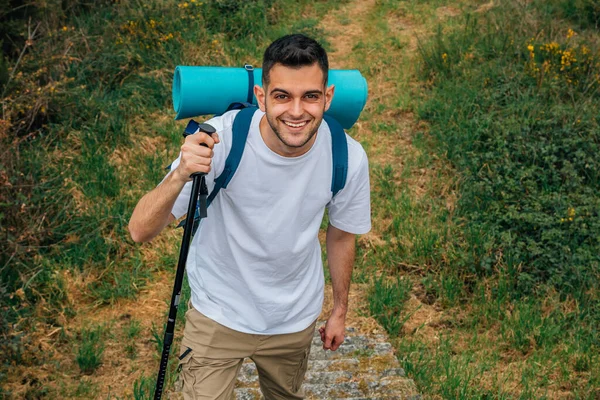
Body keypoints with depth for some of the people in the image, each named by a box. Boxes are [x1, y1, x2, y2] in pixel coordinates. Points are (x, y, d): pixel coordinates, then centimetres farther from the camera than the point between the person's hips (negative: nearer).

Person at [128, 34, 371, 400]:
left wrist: (340, 309, 11)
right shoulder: (221, 139, -30)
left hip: (296, 319, 3)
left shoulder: (348, 158, -21)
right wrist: (181, 175, -49)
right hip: (220, 313, -2)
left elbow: (342, 234, -1)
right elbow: (141, 231, -30)